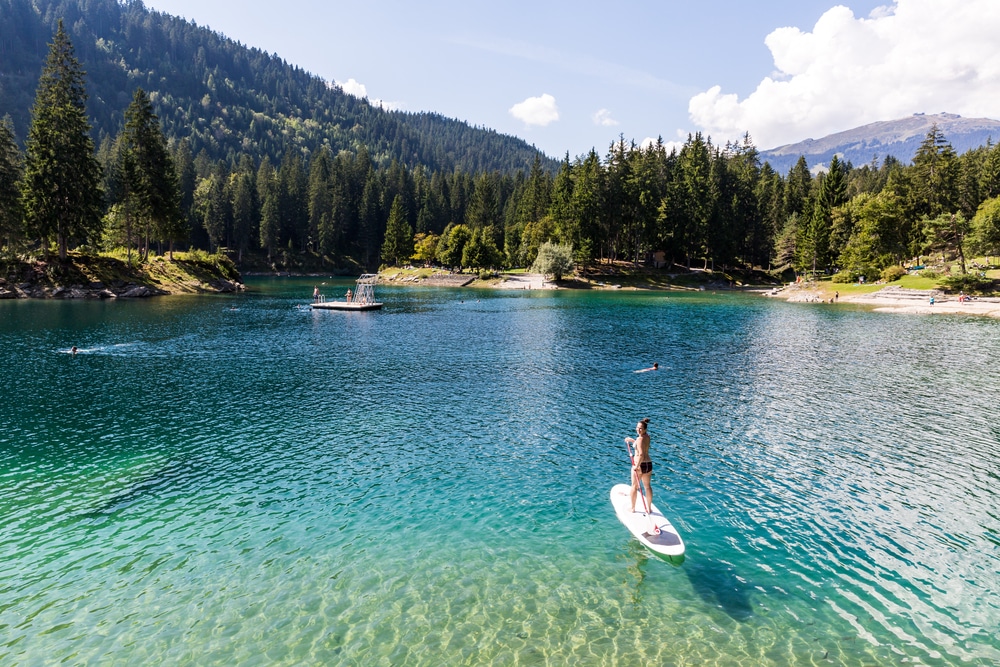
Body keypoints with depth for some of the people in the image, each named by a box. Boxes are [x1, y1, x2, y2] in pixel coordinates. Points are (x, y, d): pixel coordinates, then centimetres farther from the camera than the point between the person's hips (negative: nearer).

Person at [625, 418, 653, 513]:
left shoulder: (640, 439, -21)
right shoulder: (647, 436, 4)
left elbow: (641, 454, -30)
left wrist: (636, 466, -24)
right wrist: (631, 440, 17)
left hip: (639, 464, -7)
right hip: (649, 464, 7)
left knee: (634, 486, 11)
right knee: (648, 486, 18)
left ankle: (633, 508, 21)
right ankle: (649, 508, 26)